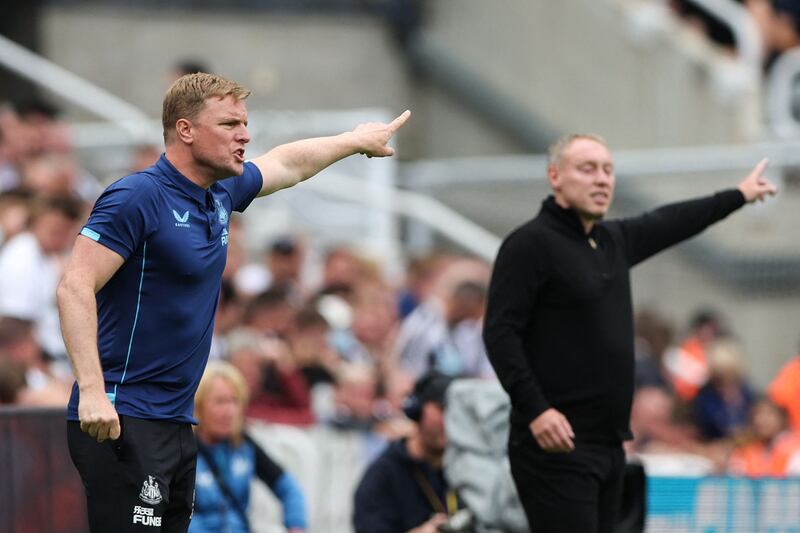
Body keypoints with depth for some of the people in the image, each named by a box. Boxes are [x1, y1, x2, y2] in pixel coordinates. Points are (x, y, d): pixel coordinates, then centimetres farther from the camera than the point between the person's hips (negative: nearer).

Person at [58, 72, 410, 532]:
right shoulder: (137, 197, -13)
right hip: (121, 423, -9)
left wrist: (358, 140, 46)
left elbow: (286, 164, 34)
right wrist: (92, 391, -28)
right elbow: (75, 287, -19)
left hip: (176, 424, 9)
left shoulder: (219, 194, 12)